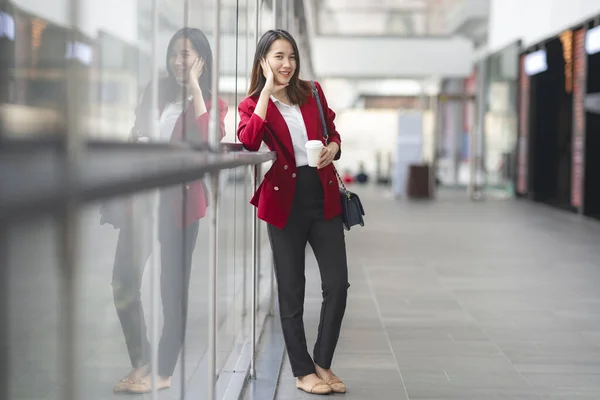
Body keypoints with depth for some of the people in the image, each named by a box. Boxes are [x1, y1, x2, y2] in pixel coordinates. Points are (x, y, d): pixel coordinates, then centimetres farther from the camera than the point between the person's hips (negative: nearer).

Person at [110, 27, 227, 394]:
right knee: (124, 282, -2)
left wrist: (194, 84, -16)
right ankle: (141, 364, 11)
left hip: (179, 201, -4)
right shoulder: (155, 92, 13)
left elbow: (205, 137, -19)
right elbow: (135, 137, 18)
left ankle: (164, 373, 11)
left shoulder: (211, 104, 2)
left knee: (173, 288, 1)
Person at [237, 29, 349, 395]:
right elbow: (248, 142, -21)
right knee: (292, 290, 6)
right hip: (285, 201, -3)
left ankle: (323, 363, 17)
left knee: (338, 283, 0)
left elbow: (332, 129, 23)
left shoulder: (312, 93, 9)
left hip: (323, 196, 3)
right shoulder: (252, 105, 0)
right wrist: (267, 91, -17)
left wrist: (334, 147, 0)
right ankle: (303, 371, 18)